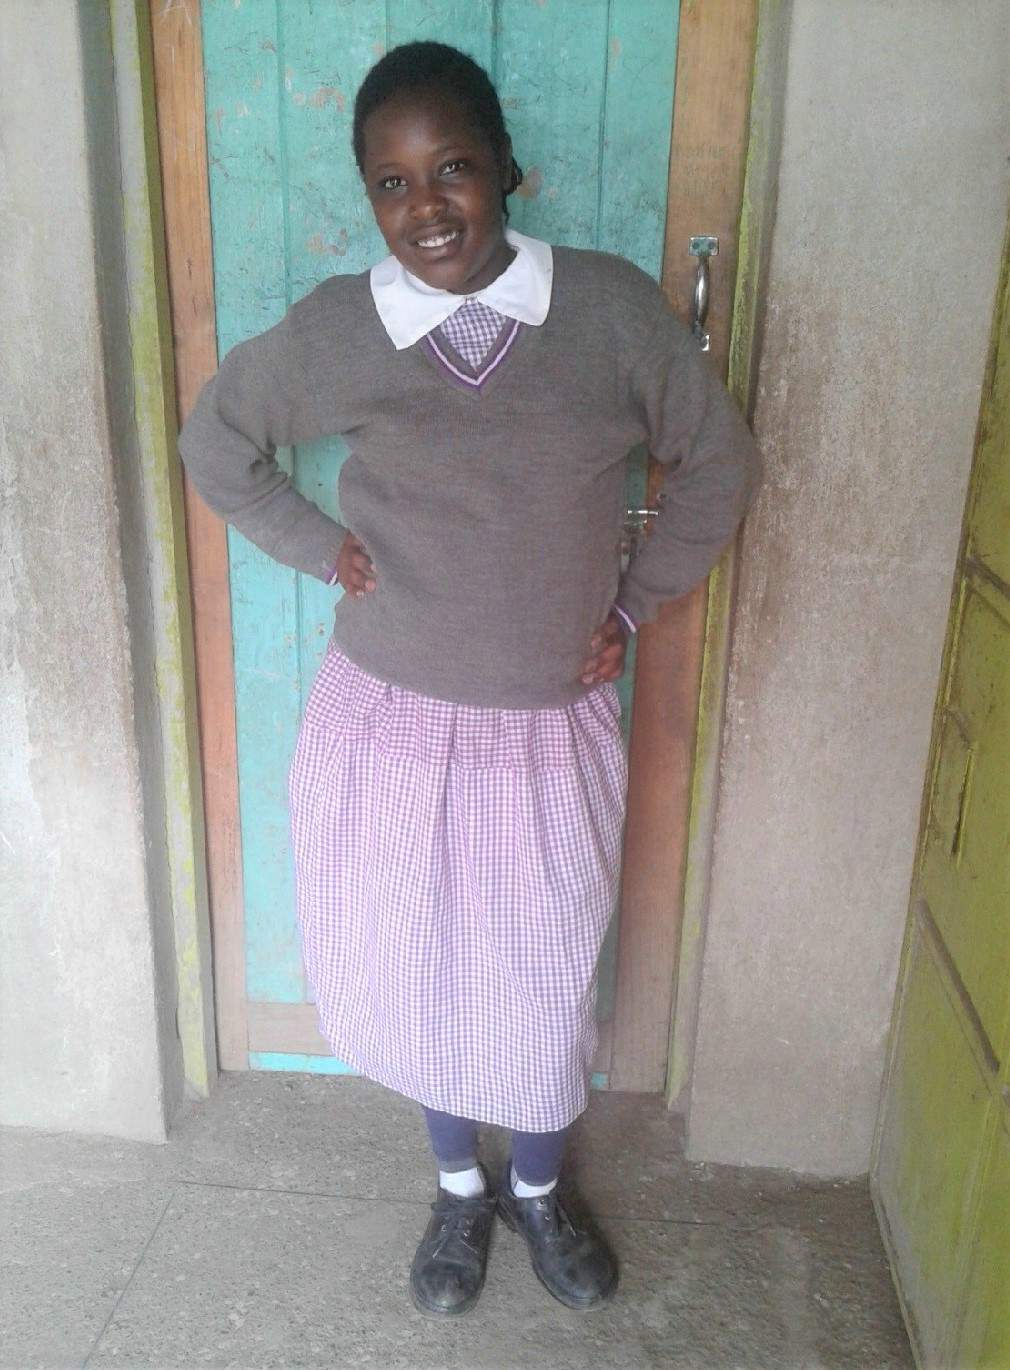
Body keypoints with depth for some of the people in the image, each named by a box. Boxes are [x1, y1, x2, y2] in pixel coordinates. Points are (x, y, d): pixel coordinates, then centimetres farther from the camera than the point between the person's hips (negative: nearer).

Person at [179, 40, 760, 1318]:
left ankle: (537, 1191, 47)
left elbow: (716, 463, 5)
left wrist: (634, 602, 2)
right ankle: (458, 1187, 47)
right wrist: (321, 551, 0)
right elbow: (214, 441, 10)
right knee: (415, 968, 17)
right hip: (390, 724, 1)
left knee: (544, 977, 16)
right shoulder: (332, 333, -7)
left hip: (553, 729, 0)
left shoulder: (613, 310, -8)